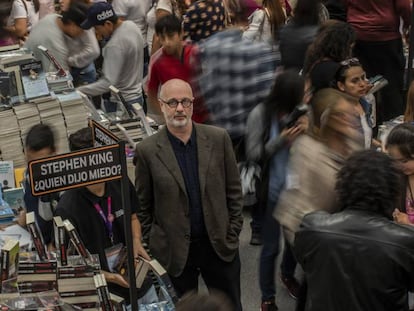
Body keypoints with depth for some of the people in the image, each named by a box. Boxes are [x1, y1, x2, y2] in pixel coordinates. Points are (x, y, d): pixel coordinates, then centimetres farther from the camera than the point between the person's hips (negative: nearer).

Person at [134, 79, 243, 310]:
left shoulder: (218, 139, -3)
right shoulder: (148, 150, -7)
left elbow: (234, 189, 3)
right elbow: (143, 206, 0)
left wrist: (233, 234, 1)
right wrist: (151, 245, 0)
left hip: (220, 245, 2)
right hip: (174, 252, -1)